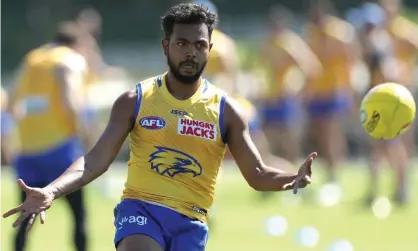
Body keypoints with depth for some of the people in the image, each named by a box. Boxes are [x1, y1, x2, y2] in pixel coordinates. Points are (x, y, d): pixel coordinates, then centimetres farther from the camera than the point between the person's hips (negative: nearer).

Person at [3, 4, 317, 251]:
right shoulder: (135, 101, 3)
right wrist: (51, 192, -18)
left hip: (191, 222, 2)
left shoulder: (225, 109, 5)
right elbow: (97, 159, -1)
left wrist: (292, 179, -18)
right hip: (141, 208, -2)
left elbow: (257, 174, 5)